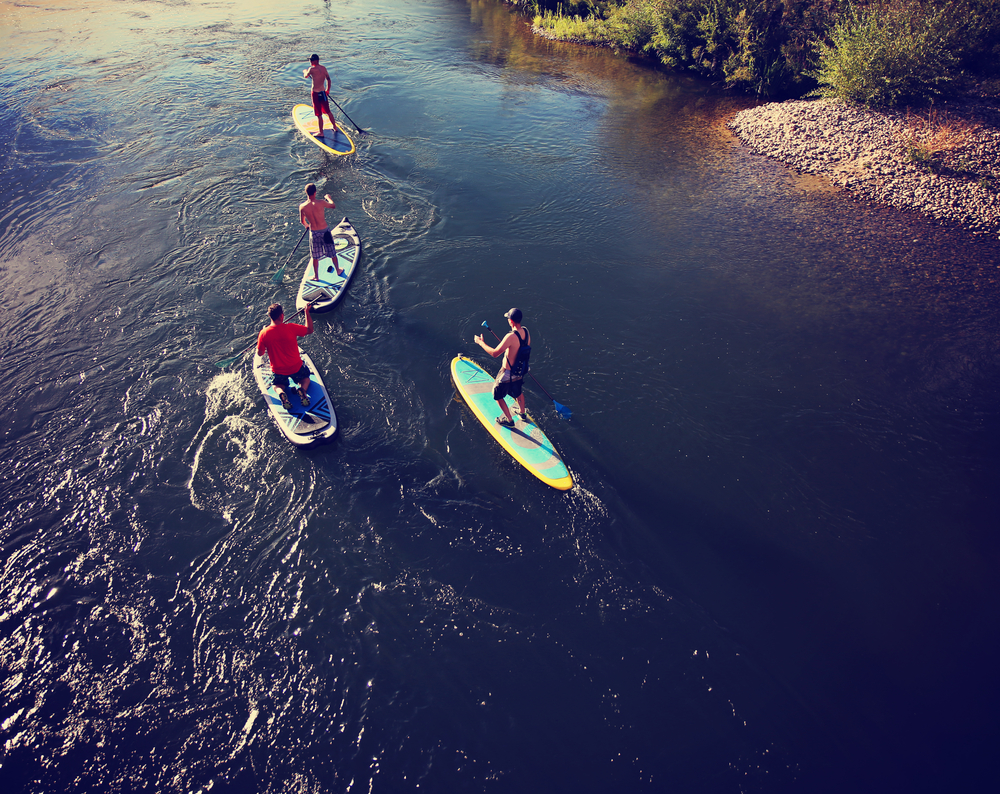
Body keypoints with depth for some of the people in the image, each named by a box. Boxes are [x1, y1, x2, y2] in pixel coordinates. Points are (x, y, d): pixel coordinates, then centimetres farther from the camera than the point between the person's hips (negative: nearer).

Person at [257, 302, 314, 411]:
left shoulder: (264, 333, -16)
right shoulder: (291, 327, -20)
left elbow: (260, 353, -3)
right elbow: (310, 330, -2)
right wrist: (307, 312, 8)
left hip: (278, 371, 1)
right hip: (296, 368, -1)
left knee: (278, 385, 31)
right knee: (305, 378, 30)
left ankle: (281, 393, -8)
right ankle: (302, 389, -7)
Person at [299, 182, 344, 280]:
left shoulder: (302, 206, -11)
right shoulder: (321, 202, -19)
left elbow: (302, 221, 5)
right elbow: (333, 206, -1)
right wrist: (328, 198, 19)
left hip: (313, 233, 2)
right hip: (324, 232, -2)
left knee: (315, 256, 17)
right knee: (332, 253, 18)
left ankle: (316, 276, 29)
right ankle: (338, 271, 37)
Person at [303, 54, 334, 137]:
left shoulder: (312, 69, -18)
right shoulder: (324, 68, 2)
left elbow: (306, 76, 1)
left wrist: (305, 71, 24)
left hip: (316, 93, -7)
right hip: (323, 92, 7)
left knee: (319, 114, 1)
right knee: (328, 111, 20)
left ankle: (321, 132, 8)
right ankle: (335, 127, 32)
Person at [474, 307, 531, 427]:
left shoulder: (511, 337, -33)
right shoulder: (526, 331, -8)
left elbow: (494, 353, -30)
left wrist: (481, 342, -18)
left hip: (508, 373, -7)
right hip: (520, 371, 8)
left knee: (498, 395, 15)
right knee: (518, 392, 32)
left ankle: (509, 420, 25)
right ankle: (522, 413, 52)